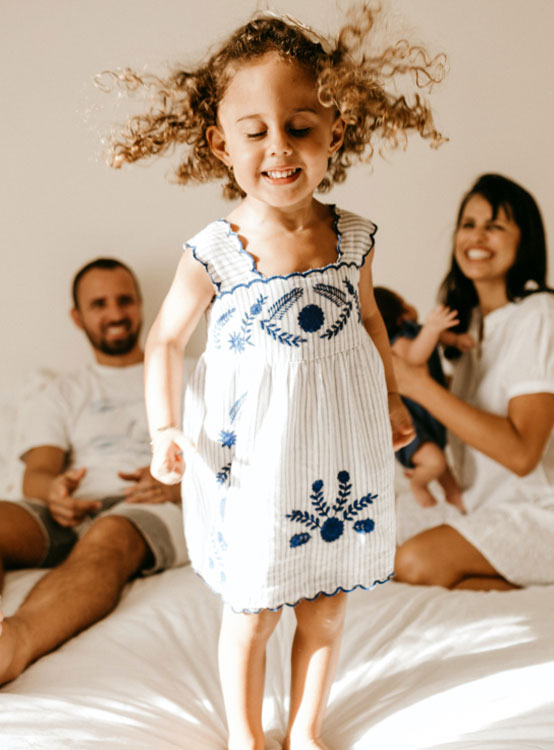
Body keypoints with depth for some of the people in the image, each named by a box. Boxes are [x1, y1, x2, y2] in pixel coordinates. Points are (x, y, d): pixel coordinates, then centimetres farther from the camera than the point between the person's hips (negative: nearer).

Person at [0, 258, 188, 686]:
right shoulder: (60, 396, 29)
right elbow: (37, 472, 11)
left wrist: (177, 481, -10)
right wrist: (53, 490, -16)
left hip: (154, 511, -3)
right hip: (72, 511, 3)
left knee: (108, 536, -39)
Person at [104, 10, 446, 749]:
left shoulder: (353, 238, -6)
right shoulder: (213, 253, -14)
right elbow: (166, 339, -2)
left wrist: (392, 401, 16)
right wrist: (165, 429, -10)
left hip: (339, 450, 3)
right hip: (249, 457, -2)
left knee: (325, 605, 16)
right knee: (249, 611, 12)